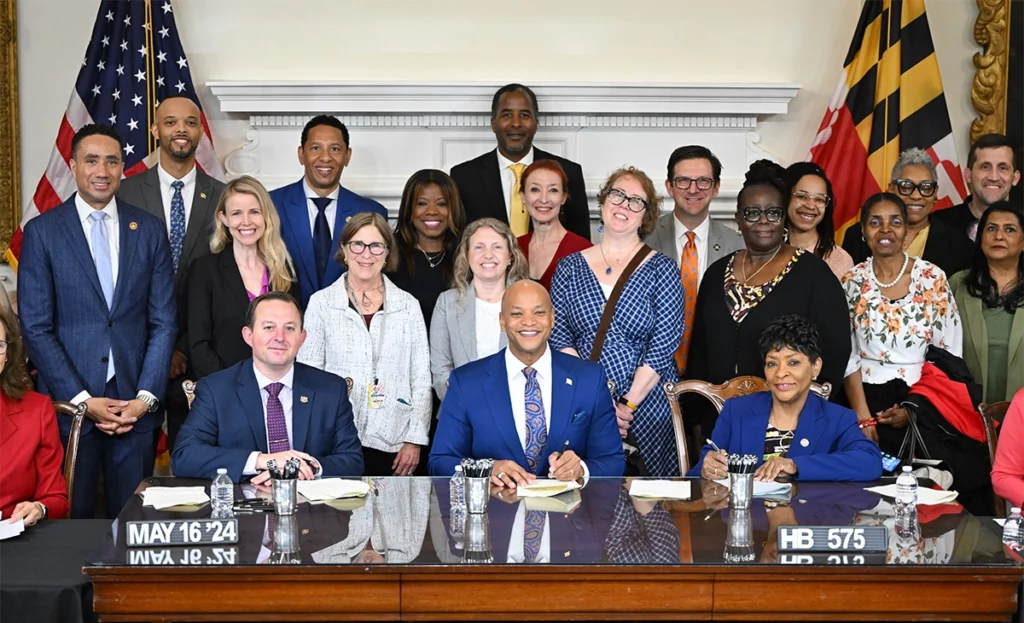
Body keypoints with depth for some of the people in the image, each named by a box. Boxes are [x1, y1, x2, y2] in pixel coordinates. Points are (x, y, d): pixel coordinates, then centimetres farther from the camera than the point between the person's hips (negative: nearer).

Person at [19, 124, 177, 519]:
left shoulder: (150, 230, 7)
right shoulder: (41, 231, 1)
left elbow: (164, 322, 5)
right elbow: (35, 327, -3)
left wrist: (146, 397, -4)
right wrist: (82, 400, -9)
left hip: (136, 403, 2)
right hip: (69, 404, -1)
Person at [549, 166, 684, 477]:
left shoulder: (662, 270, 0)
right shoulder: (569, 268, 6)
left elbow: (664, 345, -7)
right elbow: (559, 338, -1)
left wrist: (627, 405, -12)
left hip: (647, 405, -1)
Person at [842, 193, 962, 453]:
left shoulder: (933, 278, -2)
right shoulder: (852, 281, 2)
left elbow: (949, 354, -2)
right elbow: (847, 355, 0)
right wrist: (863, 416, -10)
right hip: (868, 398, 1)